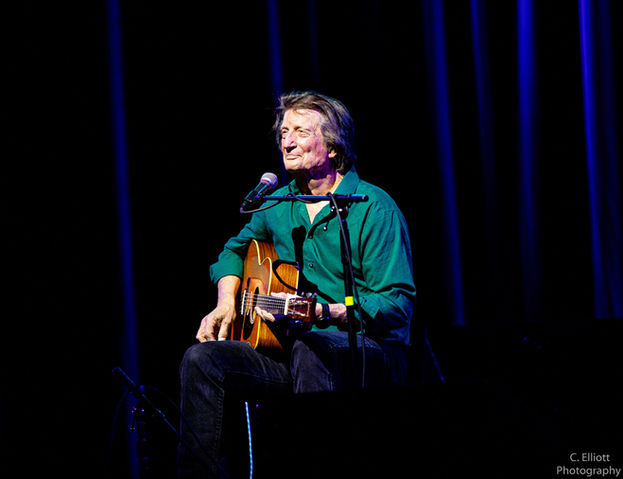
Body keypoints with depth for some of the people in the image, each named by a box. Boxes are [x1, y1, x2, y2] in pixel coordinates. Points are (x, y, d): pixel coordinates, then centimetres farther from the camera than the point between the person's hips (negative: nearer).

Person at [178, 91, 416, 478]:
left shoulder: (374, 208, -7)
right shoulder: (278, 204, 14)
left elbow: (397, 305, -14)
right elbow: (235, 250, 33)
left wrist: (327, 311, -28)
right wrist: (226, 302, 12)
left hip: (373, 354, -6)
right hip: (292, 352, 6)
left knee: (309, 348, -40)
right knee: (202, 357, -14)